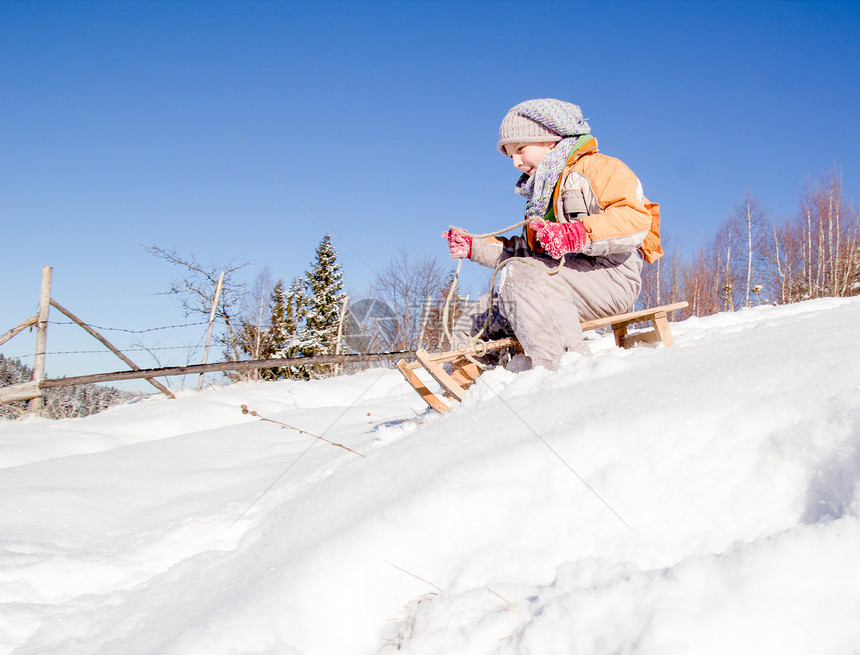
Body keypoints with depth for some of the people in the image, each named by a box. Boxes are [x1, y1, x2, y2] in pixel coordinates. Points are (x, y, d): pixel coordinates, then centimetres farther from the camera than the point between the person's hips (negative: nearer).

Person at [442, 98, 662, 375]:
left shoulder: (597, 168, 1)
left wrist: (575, 235, -29)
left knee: (520, 273, -36)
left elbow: (636, 219, -16)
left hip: (610, 275, -9)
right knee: (470, 325, 2)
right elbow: (526, 251, 34)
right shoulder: (543, 194, 31)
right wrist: (474, 247, 22)